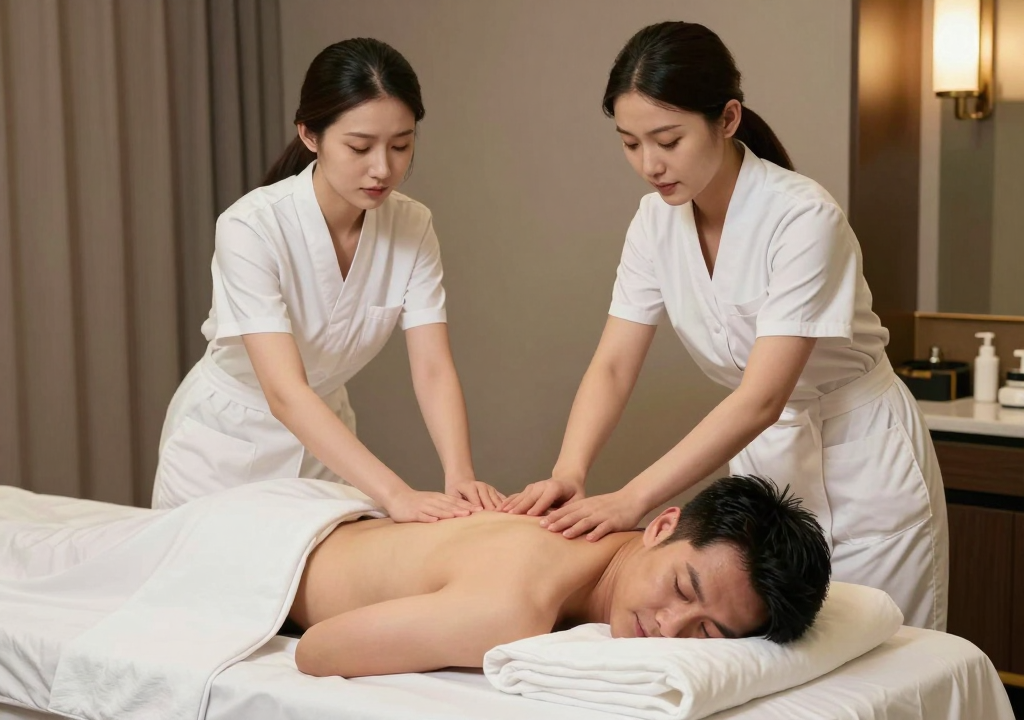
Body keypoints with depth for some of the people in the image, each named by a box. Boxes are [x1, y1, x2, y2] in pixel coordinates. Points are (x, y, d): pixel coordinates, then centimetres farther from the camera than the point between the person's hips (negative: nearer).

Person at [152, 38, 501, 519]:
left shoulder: (412, 227, -14)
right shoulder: (252, 227, -29)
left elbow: (433, 371, -19)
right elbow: (285, 393, -37)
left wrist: (460, 476, -38)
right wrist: (396, 495, -48)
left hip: (323, 442, 4)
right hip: (226, 446, -4)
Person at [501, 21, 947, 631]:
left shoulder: (803, 218, -25)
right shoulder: (657, 222, -6)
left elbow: (762, 398, -30)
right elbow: (614, 367, -8)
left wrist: (633, 499, -37)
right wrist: (568, 475, -27)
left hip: (859, 466, -5)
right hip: (761, 460, 5)